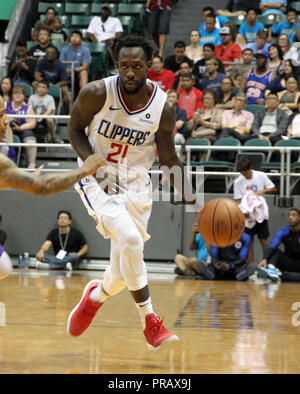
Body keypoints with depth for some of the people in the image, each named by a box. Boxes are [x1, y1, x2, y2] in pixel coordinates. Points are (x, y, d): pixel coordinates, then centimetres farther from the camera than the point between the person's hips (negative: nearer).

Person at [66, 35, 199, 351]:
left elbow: (169, 159, 0)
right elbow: (74, 129, -2)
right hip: (97, 180, -3)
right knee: (130, 239, -28)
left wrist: (192, 202, -10)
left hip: (135, 184, 3)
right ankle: (150, 323, -16)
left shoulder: (163, 109, -11)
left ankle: (95, 296, 41)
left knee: (124, 272, 4)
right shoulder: (97, 93, -16)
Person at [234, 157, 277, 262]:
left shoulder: (261, 176, -4)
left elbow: (273, 189, 5)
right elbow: (238, 201, -3)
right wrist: (242, 212, -21)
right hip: (247, 217, 0)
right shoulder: (238, 182, -3)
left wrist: (262, 191, -13)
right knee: (249, 243, 2)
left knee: (264, 241, 0)